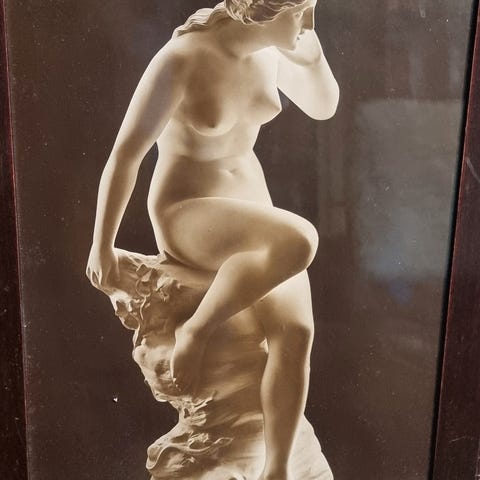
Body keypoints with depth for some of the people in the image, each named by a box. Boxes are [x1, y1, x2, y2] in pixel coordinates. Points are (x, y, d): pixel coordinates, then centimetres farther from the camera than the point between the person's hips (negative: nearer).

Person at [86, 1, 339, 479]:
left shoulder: (268, 48, 1)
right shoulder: (182, 59, -20)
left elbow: (323, 107, 14)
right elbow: (125, 154, -15)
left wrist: (311, 52, -6)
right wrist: (102, 246, -9)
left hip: (250, 207, 7)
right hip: (186, 214, -7)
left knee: (296, 331, -12)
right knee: (298, 240, -36)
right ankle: (195, 331, -14)